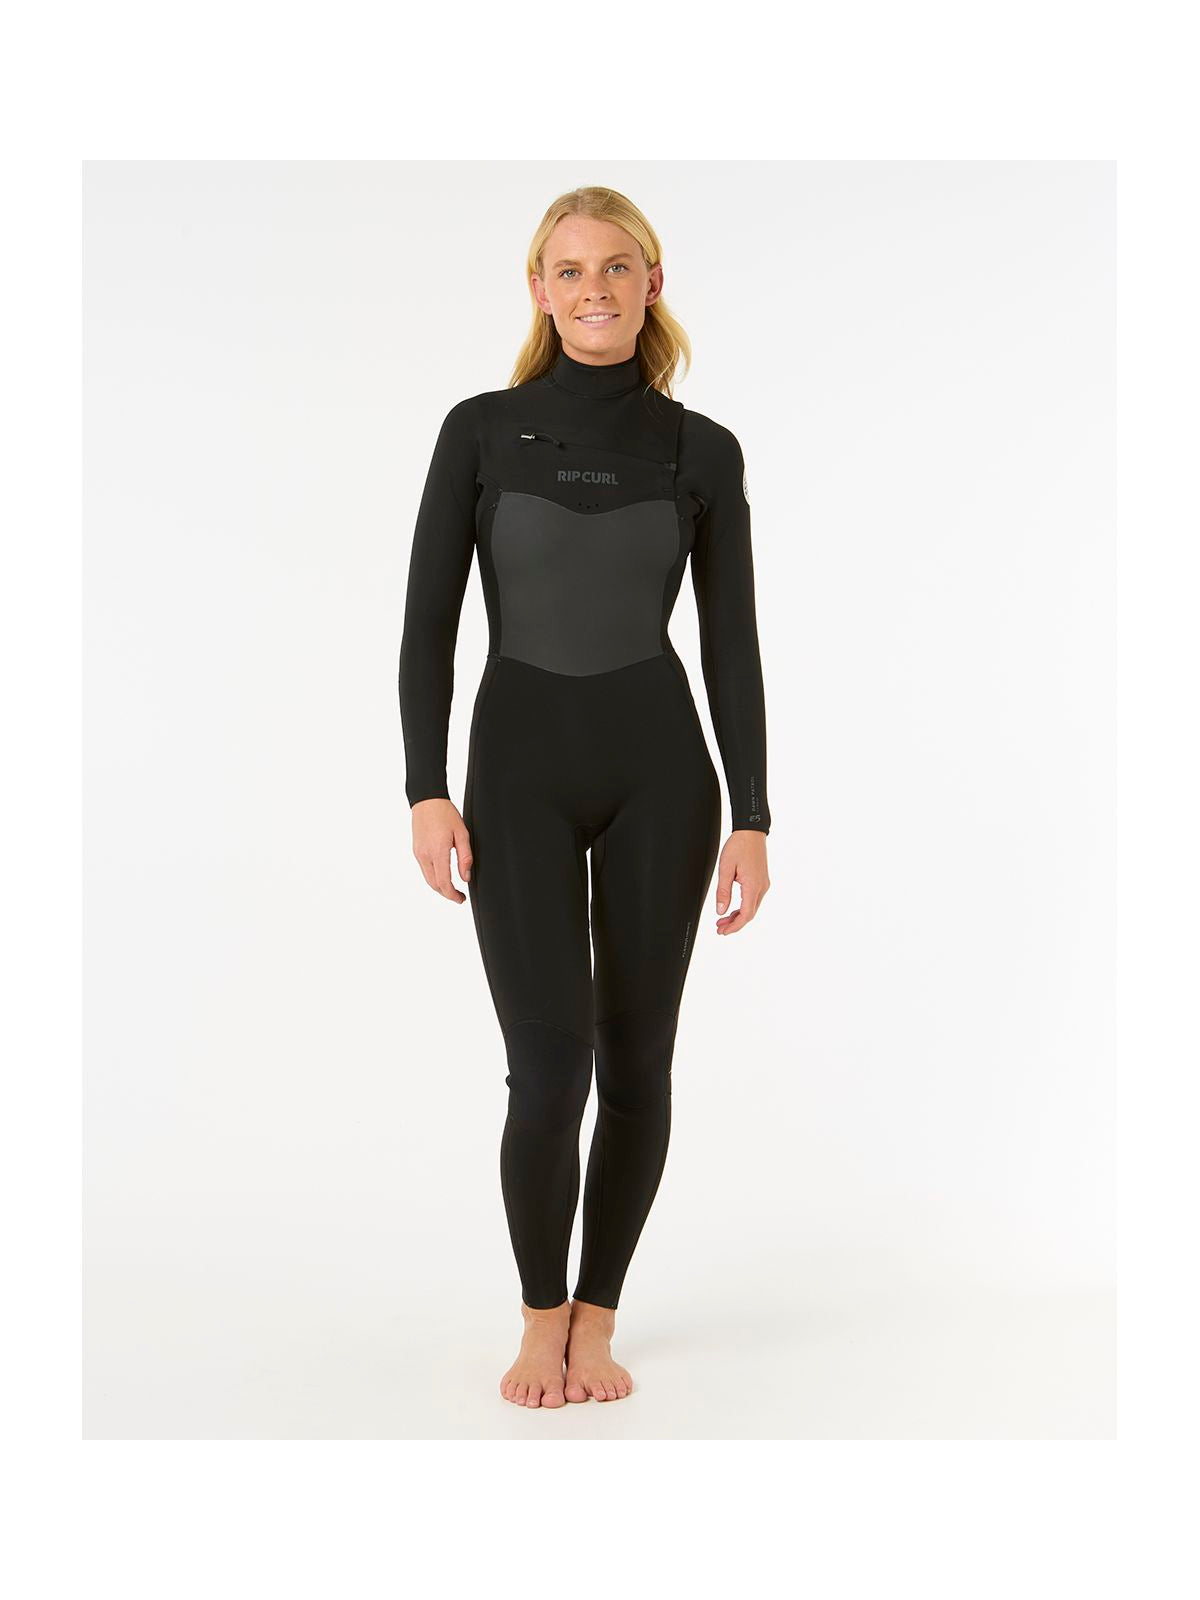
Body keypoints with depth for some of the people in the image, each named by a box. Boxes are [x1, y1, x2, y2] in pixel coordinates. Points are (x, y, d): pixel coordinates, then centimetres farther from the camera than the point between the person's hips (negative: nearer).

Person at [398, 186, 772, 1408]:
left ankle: (597, 1320, 24)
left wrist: (752, 817, -2)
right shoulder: (481, 429, 0)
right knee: (549, 1064, -8)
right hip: (520, 765, -1)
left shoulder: (702, 451, 2)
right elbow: (428, 622, 0)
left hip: (659, 766, 2)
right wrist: (426, 787, -9)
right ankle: (541, 1320, 15)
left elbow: (731, 643, 2)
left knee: (637, 1056, 5)